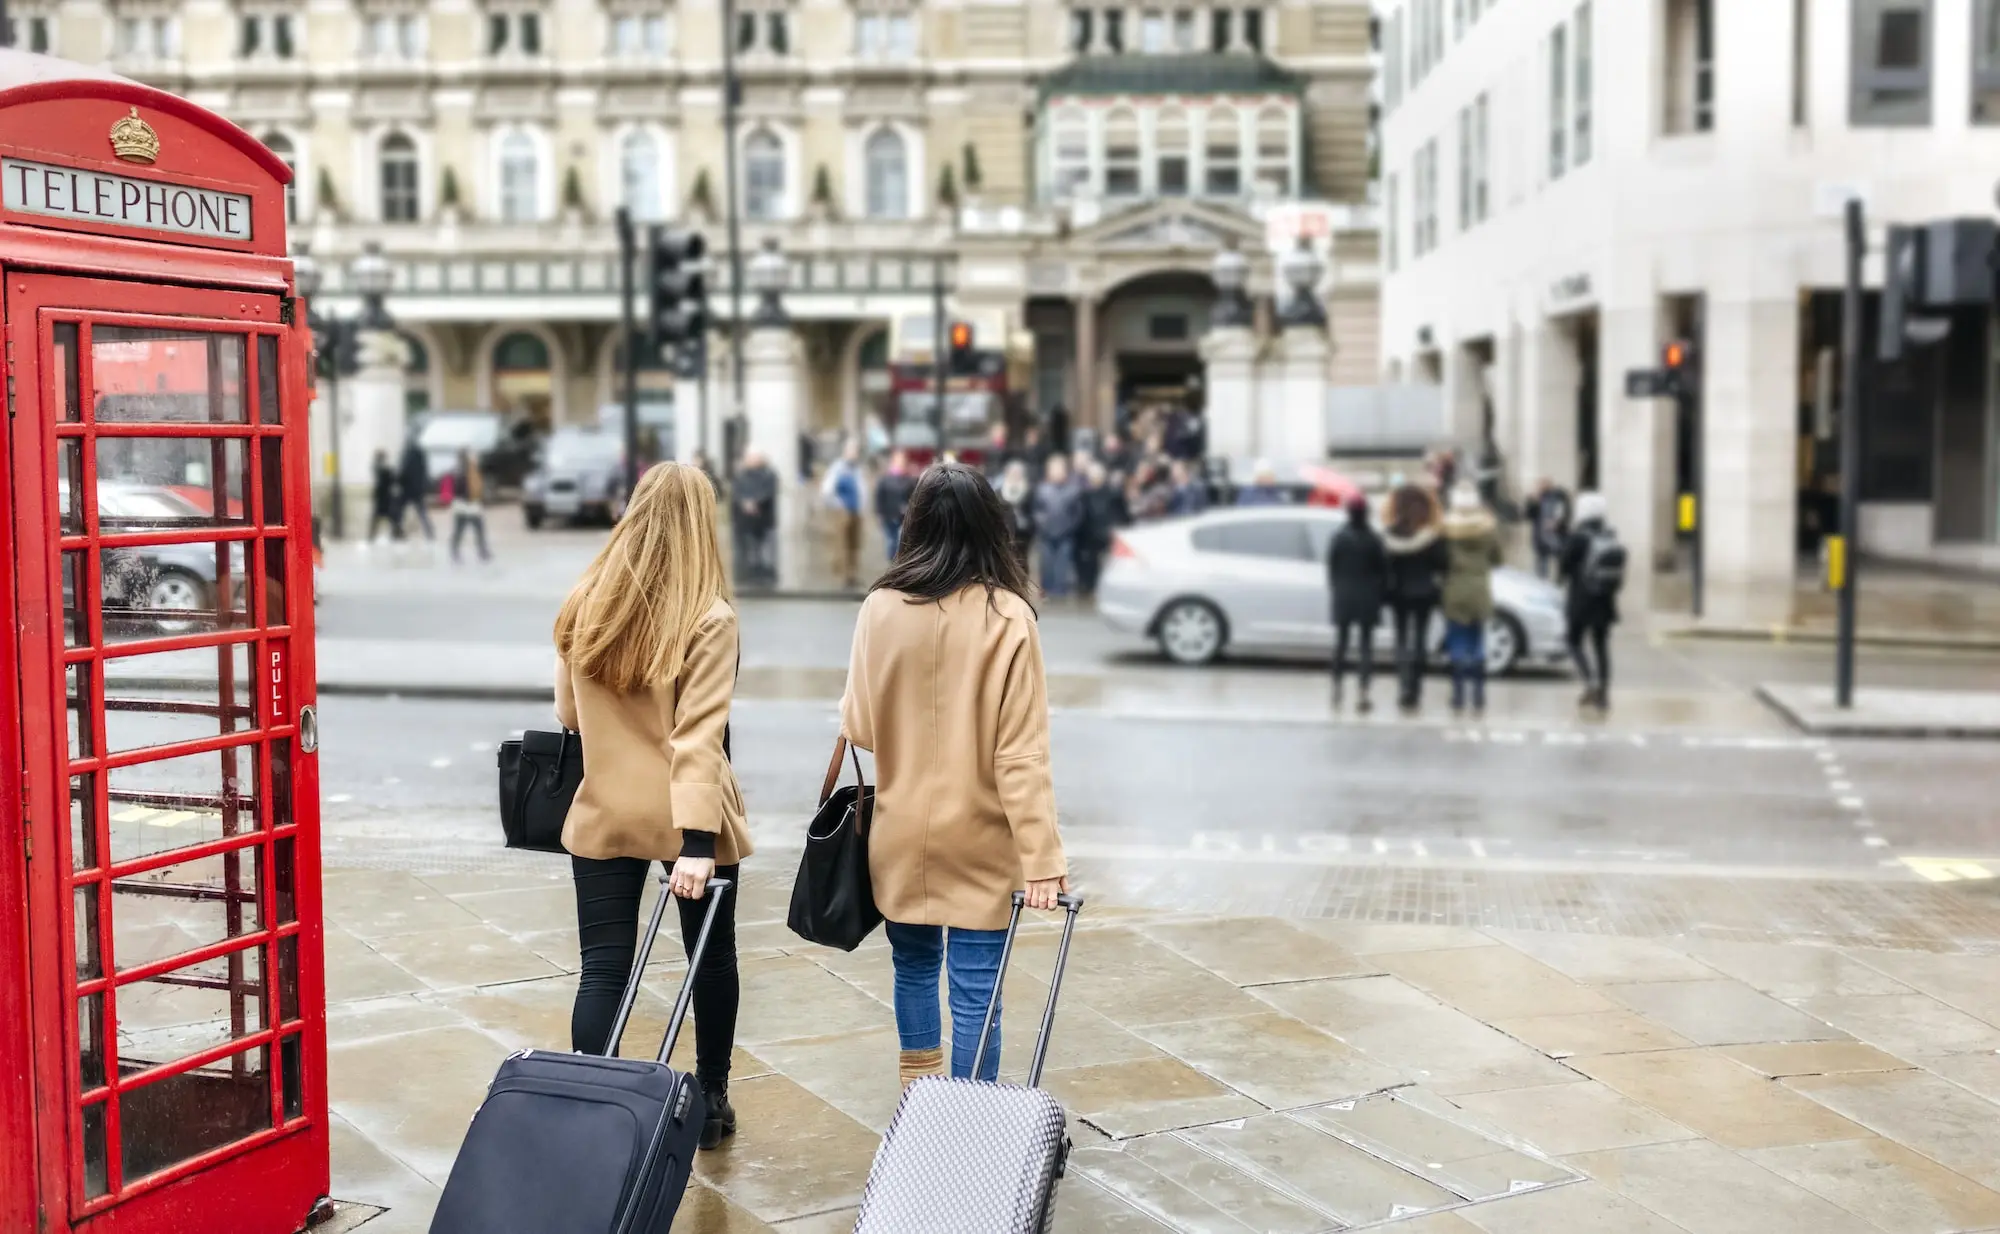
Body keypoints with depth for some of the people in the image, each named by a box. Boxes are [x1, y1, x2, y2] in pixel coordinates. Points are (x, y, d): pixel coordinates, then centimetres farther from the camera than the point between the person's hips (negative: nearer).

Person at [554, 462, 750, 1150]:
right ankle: (711, 1102, 29)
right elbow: (700, 734, -21)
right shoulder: (708, 618, -14)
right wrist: (697, 839, -25)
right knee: (712, 958, 16)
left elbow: (569, 714, 10)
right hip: (685, 815, -2)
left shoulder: (585, 606, 0)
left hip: (604, 813, 3)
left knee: (603, 970, 4)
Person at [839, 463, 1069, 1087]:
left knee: (913, 964, 20)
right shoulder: (1008, 616, -13)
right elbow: (1022, 750, -15)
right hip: (980, 835, -3)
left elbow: (858, 725, 1)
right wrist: (1041, 852, -13)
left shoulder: (880, 608, -7)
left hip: (900, 830, 3)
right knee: (975, 985, 3)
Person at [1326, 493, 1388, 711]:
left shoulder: (1339, 537, -6)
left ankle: (1337, 689, 20)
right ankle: (1363, 695, -4)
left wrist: (1336, 589, 11)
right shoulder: (1373, 539, -9)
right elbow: (1383, 570, -5)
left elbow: (1331, 567, -2)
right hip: (1368, 599, -1)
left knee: (1341, 641, 14)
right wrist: (1380, 593, 8)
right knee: (1366, 644, 2)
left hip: (1343, 597, 1)